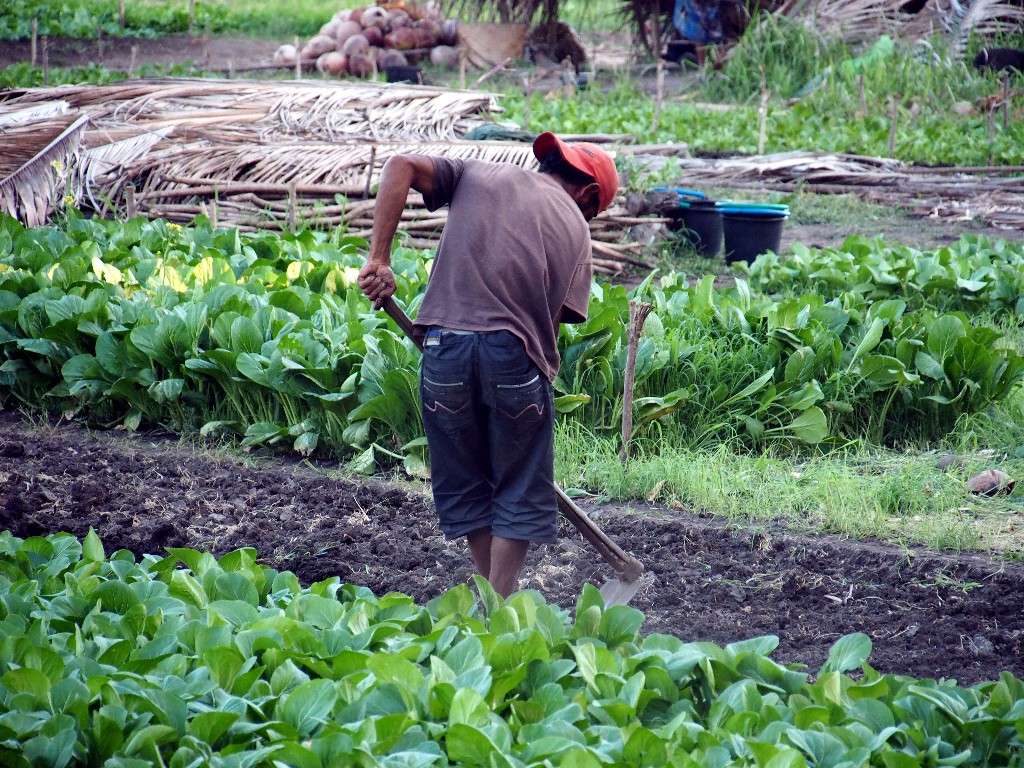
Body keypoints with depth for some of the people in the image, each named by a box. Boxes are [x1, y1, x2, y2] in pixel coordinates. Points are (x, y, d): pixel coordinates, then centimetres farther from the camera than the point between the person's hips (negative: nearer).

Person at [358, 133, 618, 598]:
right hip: (515, 352, -2)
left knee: (465, 485, 18)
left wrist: (379, 259, 2)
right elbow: (554, 320, 6)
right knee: (520, 492, 13)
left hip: (445, 346, 2)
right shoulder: (574, 226, 15)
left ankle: (494, 597, 24)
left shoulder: (477, 174, 17)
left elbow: (401, 167, 3)